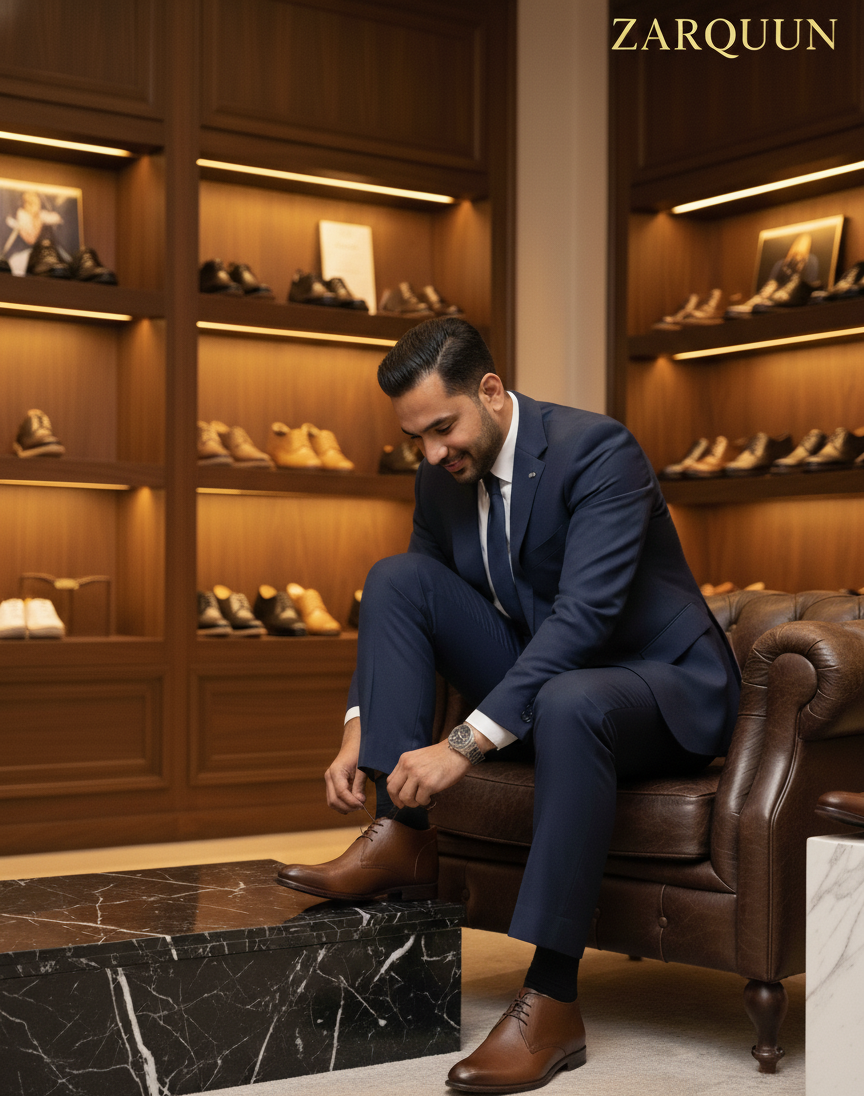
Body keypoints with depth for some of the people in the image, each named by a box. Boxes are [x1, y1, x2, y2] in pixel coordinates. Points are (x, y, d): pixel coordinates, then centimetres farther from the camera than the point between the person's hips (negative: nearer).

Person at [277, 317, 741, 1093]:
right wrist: (360, 729, -10)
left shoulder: (598, 449, -21)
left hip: (669, 688, -7)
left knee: (567, 702, -41)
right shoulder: (442, 479, 1)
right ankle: (401, 839, -15)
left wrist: (467, 743, -37)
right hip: (538, 681, 7)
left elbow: (584, 616, -31)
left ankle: (551, 1004, -36)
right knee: (395, 577, -9)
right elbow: (403, 615, 9)